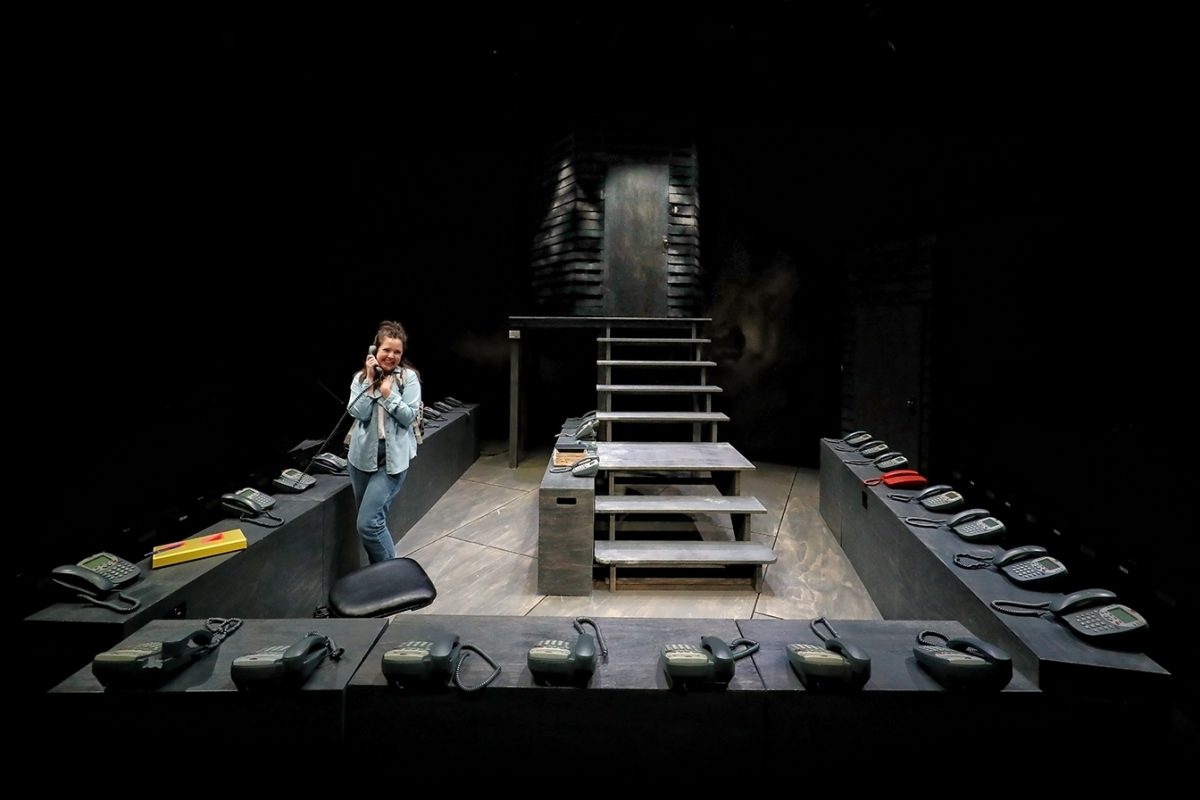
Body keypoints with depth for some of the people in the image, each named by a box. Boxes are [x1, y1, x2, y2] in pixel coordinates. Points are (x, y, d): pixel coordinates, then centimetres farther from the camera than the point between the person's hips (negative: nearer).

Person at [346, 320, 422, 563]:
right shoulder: (361, 377, 3)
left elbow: (409, 417, -9)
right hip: (363, 455, 4)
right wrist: (370, 381, -13)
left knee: (368, 523, -13)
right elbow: (359, 413, -10)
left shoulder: (409, 377, -5)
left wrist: (388, 394, -18)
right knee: (374, 522, 14)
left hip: (393, 458, -4)